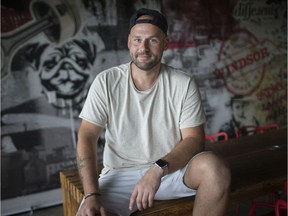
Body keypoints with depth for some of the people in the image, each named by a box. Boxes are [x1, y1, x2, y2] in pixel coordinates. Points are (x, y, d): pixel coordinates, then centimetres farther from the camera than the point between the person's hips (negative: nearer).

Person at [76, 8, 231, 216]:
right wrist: (92, 195, -21)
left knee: (214, 167, -27)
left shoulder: (184, 84, -7)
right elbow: (87, 138, -10)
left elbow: (194, 140, -10)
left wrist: (158, 169, -28)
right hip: (121, 175, -1)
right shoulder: (106, 82, -7)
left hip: (172, 170, 2)